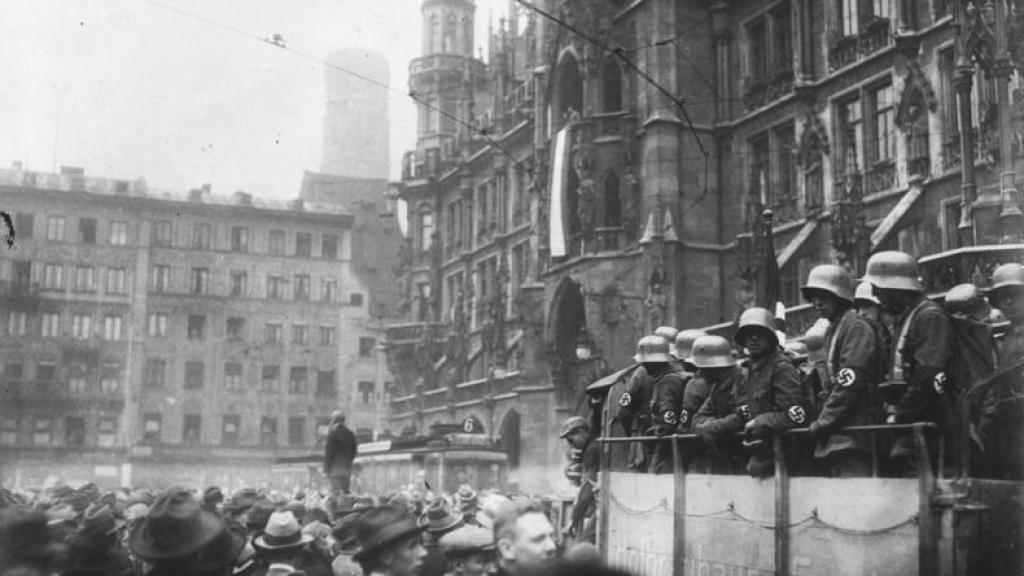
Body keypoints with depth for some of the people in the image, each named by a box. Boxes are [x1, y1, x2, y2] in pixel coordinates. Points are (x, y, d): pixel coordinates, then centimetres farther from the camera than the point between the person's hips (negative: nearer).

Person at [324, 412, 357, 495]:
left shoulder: (333, 433, -7)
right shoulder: (350, 434, 10)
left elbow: (329, 451, -9)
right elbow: (353, 452, 14)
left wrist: (326, 469, -7)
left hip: (335, 467, -6)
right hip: (347, 468, 6)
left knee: (336, 492, -8)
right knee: (345, 492, 10)